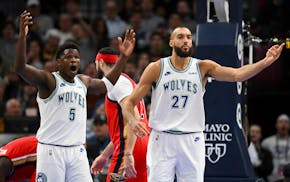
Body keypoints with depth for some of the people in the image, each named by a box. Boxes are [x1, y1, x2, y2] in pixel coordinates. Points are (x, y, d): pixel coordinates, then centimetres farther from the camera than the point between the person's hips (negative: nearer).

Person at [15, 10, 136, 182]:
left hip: (77, 151, 5)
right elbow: (21, 67, -19)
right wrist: (22, 35, -33)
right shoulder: (49, 80, -4)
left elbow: (108, 83, 32)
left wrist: (124, 56, 22)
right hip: (51, 150, -5)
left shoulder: (83, 81, 15)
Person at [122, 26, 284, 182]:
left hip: (192, 141, 1)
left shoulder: (203, 67, 4)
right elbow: (130, 103, 2)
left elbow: (237, 75, -11)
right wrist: (133, 121, -20)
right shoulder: (156, 68, 1)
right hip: (162, 140, -1)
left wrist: (265, 62, -27)